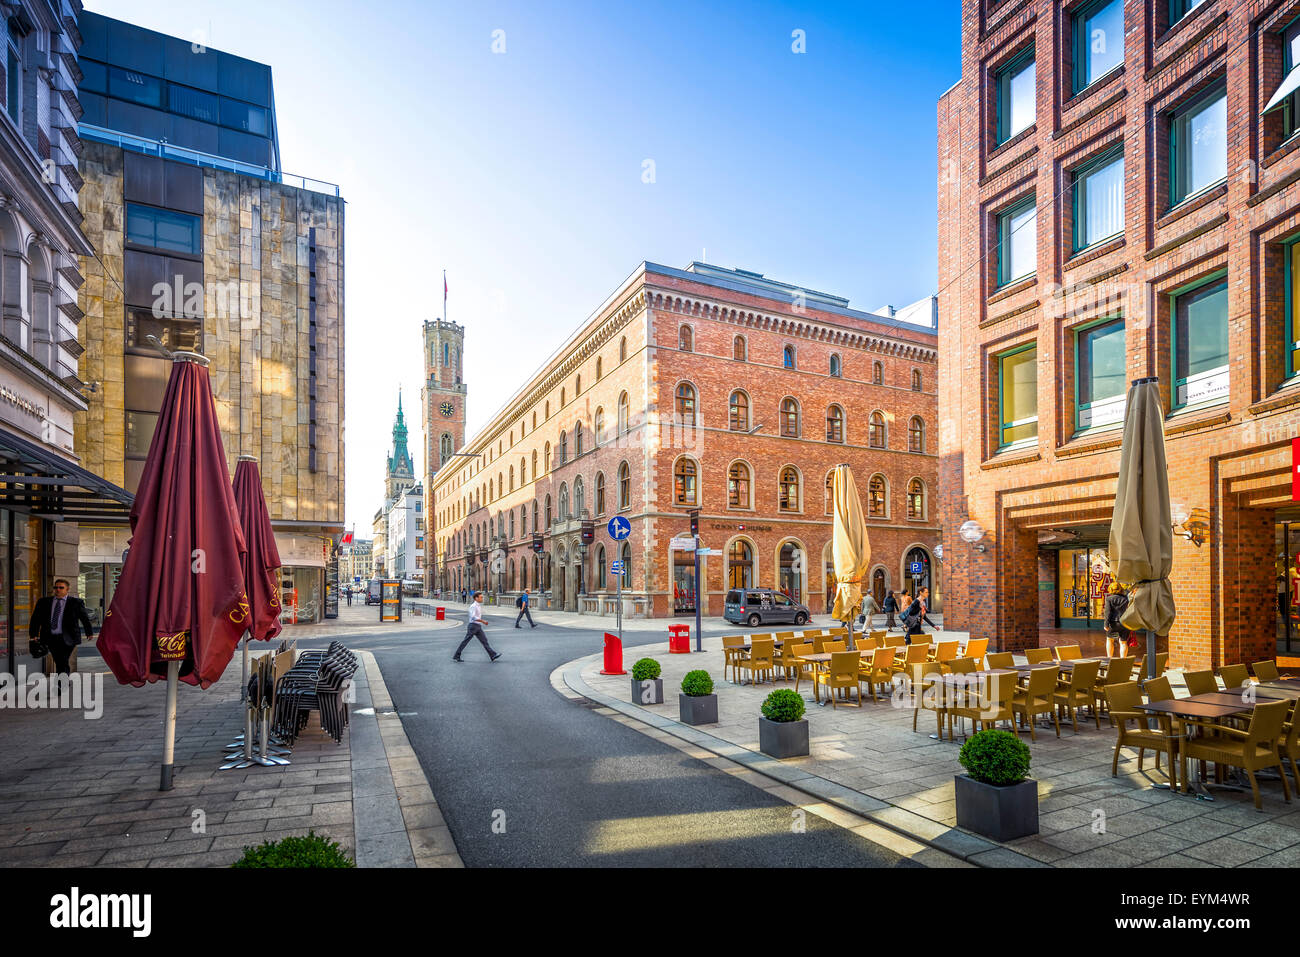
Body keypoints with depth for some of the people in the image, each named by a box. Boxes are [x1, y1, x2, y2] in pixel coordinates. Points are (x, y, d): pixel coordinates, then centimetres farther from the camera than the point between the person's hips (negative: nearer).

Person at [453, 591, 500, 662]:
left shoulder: (479, 606, 15)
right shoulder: (473, 606, -13)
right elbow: (473, 617, -24)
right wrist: (483, 621, -24)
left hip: (478, 627, 8)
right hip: (473, 625, -8)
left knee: (484, 640, 2)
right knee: (465, 641, -1)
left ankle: (493, 655, -3)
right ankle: (456, 656, 8)